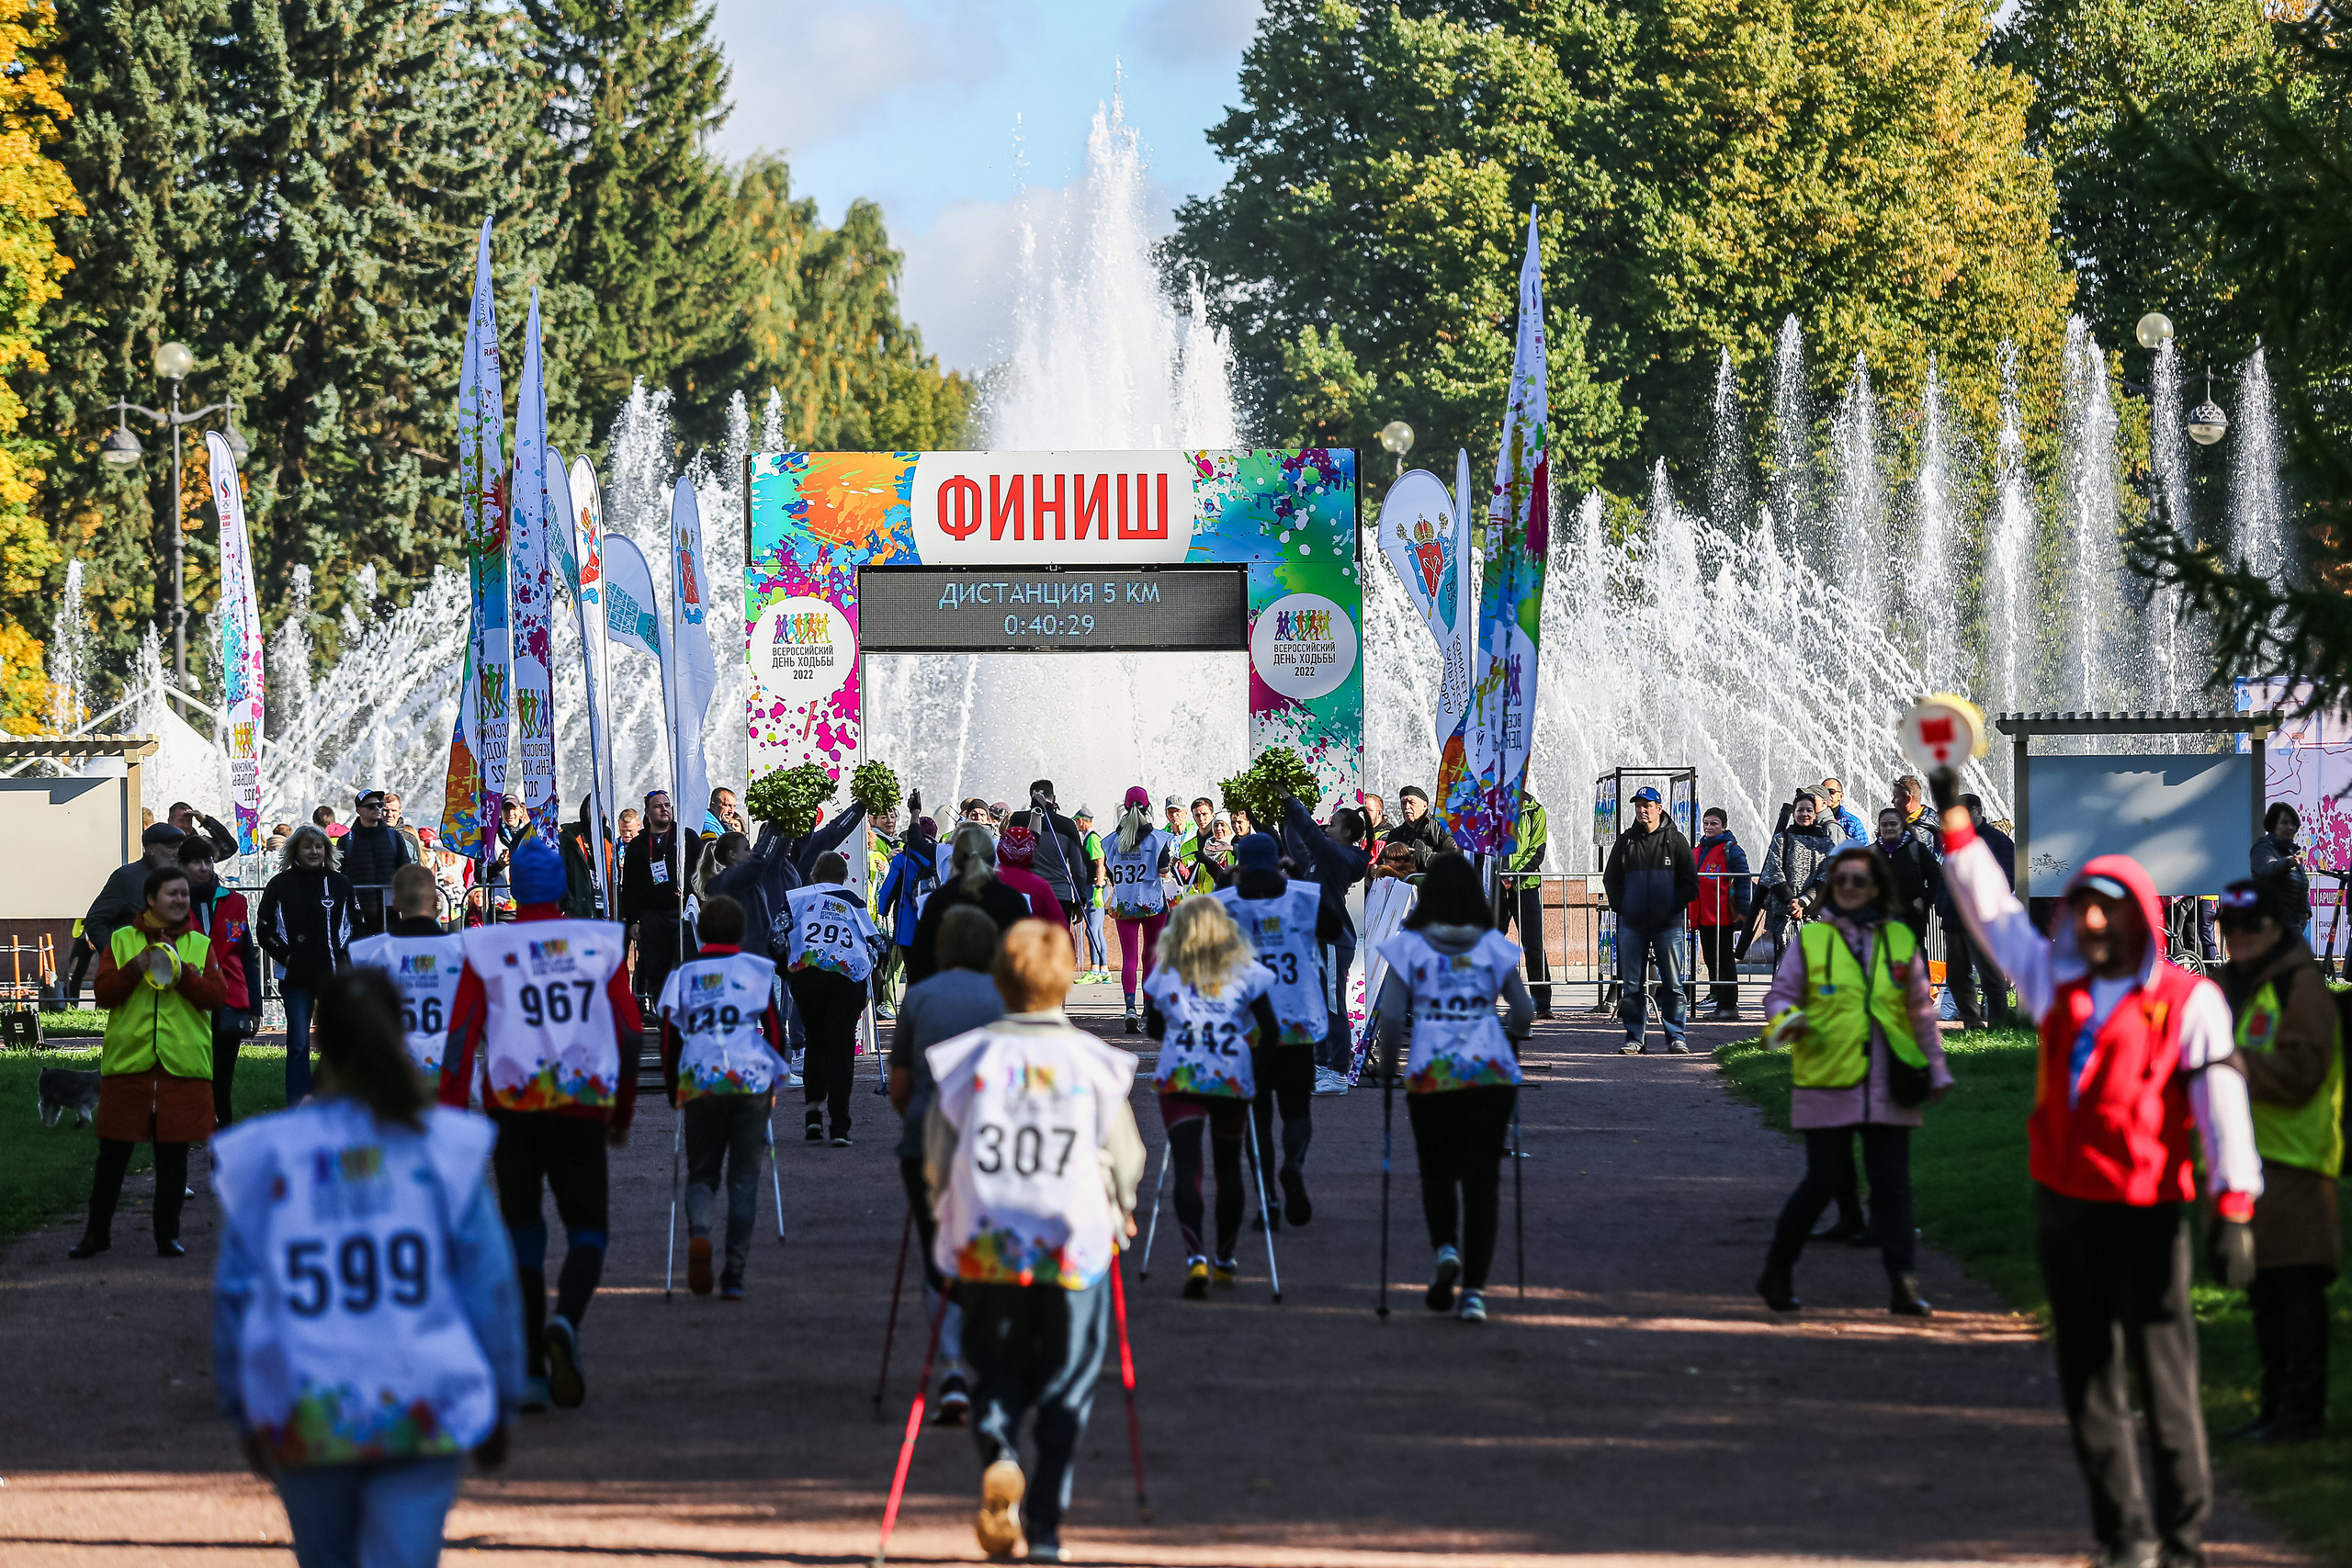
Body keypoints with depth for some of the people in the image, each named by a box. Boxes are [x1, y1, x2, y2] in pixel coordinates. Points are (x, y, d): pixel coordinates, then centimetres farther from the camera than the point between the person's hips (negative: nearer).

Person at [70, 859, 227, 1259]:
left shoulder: (201, 945, 9)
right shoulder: (121, 941, 7)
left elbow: (217, 995, -2)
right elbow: (102, 992, 0)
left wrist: (183, 973, -17)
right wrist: (135, 969, -15)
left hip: (184, 1062, 0)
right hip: (127, 1061, 0)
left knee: (174, 1152, 3)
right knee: (113, 1151, 3)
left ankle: (168, 1235, 13)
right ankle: (97, 1232, 14)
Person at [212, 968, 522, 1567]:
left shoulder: (265, 1155, -1)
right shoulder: (442, 1148, -4)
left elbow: (235, 1293, 2)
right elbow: (491, 1286, -1)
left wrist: (244, 1414, 13)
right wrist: (499, 1405, 10)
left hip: (307, 1421, 1)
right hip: (421, 1417, -1)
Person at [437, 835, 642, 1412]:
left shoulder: (486, 948, 0)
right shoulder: (602, 943, 4)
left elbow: (462, 1035, -4)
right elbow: (631, 1033, 7)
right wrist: (623, 1110, 20)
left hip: (512, 1104, 0)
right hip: (585, 1103, 0)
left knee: (522, 1229, 11)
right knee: (587, 1226, 9)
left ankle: (531, 1374, 7)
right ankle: (565, 1322, -22)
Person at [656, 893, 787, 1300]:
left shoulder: (682, 976, 8)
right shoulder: (758, 971, 5)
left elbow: (670, 1039, 7)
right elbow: (774, 1029, 5)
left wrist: (674, 1094, 15)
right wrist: (775, 1082, 16)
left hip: (699, 1083, 1)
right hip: (753, 1080, -1)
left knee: (701, 1174, 12)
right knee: (743, 1179, 7)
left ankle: (698, 1233, -21)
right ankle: (734, 1277, 2)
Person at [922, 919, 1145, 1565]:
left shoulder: (967, 1060, -3)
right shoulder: (1094, 1064, -5)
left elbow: (937, 1161, 3)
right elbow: (1125, 1158, 3)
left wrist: (951, 1218, 22)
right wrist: (1116, 1209, 24)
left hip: (985, 1245, 1)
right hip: (1075, 1246, -1)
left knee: (995, 1372, 16)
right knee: (1066, 1387, 9)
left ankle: (999, 1456, -14)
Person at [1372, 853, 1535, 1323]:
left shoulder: (1408, 946, 0)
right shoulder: (1495, 946, 4)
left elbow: (1391, 1014, -6)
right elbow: (1524, 1011, 7)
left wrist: (1388, 1065, 8)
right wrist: (1510, 1040, 27)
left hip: (1430, 1073, -1)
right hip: (1491, 1072, 1)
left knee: (1436, 1171, 17)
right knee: (1482, 1179, 4)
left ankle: (1445, 1248, -9)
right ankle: (1474, 1288, -2)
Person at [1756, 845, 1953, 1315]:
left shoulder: (1900, 941, 10)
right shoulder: (1809, 941, 3)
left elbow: (1921, 1009, 16)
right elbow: (1779, 994, 7)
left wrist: (1936, 1069, 16)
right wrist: (1785, 1019, -16)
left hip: (1888, 1087, 2)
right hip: (1827, 1083, -2)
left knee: (1892, 1184, -3)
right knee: (1825, 1181, -2)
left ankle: (1903, 1285, -2)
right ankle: (1777, 1272, 16)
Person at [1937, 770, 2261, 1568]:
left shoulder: (2188, 1001, -5)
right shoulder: (2058, 983, 12)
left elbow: (2221, 1102, -11)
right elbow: (1992, 913, 21)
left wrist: (2233, 1210, -20)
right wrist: (1954, 818, 20)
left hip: (2143, 1215, -6)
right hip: (2061, 1205, 6)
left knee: (2164, 1382, -5)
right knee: (2087, 1377, 8)